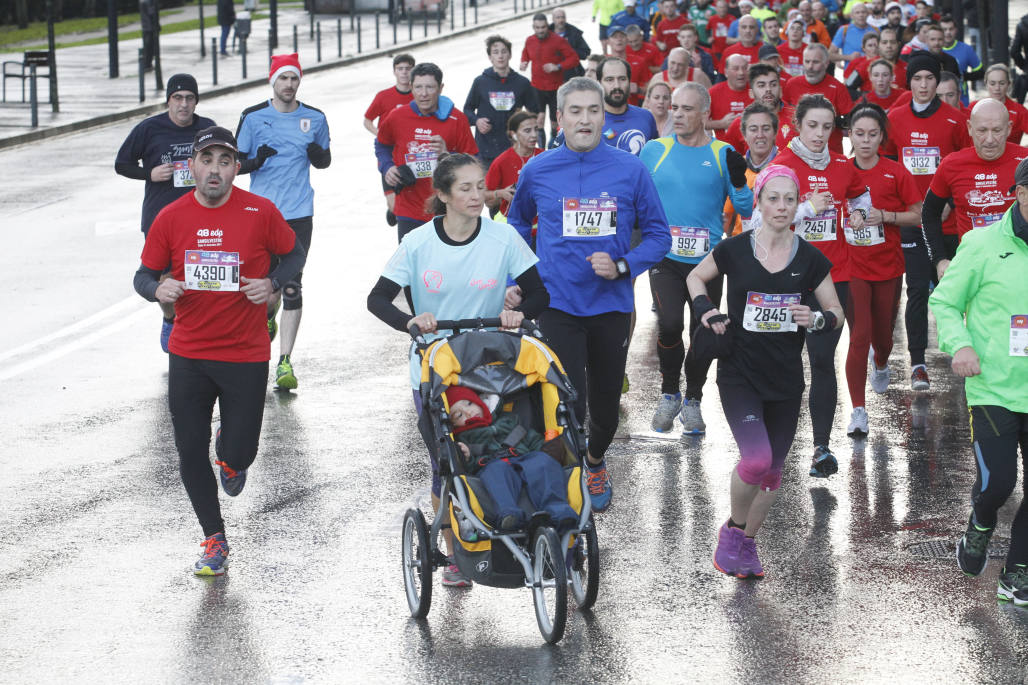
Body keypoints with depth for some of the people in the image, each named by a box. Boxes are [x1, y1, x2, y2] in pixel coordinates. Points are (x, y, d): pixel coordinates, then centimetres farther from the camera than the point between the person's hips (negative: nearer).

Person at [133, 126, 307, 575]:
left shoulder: (260, 213, -7)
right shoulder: (171, 218, -3)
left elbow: (294, 254, 8)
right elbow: (144, 275, 6)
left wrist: (273, 283, -11)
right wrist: (158, 290, -18)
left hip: (246, 356, -1)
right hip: (188, 356, 2)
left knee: (238, 454, 1)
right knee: (190, 454, 3)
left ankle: (231, 459, 41)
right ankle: (214, 540, 21)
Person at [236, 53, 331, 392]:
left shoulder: (314, 119, 5)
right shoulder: (253, 117, 1)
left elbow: (325, 162, 16)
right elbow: (236, 163, 4)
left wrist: (317, 154, -8)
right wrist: (256, 161, -19)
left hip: (299, 213, 0)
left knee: (291, 286, -7)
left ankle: (285, 361, -7)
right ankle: (268, 317, 42)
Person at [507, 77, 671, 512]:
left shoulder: (630, 170, -4)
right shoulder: (537, 171, -1)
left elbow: (658, 234, 1)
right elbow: (518, 222, 19)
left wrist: (623, 265, -15)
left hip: (611, 305, 2)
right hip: (558, 306, -1)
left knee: (605, 402, 17)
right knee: (569, 405, -13)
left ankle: (596, 462, 46)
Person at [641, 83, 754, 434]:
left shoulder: (723, 155, 2)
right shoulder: (654, 151, 5)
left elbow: (746, 210, 2)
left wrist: (739, 181, -15)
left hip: (708, 260, 1)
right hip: (664, 258, -1)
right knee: (670, 324, -19)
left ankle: (692, 401, 24)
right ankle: (669, 394, 3)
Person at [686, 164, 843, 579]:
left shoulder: (810, 259, 0)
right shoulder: (735, 250, -5)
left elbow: (836, 314, 7)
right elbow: (696, 277, 13)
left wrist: (817, 319, -15)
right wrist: (706, 311, -5)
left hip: (786, 378, 3)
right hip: (739, 374, -3)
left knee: (772, 469, 8)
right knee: (756, 459, -19)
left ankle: (748, 543, 28)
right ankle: (732, 529, 7)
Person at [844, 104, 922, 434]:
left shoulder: (896, 173, -3)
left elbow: (916, 215, 0)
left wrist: (885, 215, -15)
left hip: (888, 267, 1)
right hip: (853, 267, -1)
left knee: (882, 334, 14)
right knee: (859, 336, -11)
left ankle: (881, 364, 52)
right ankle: (858, 411, -6)